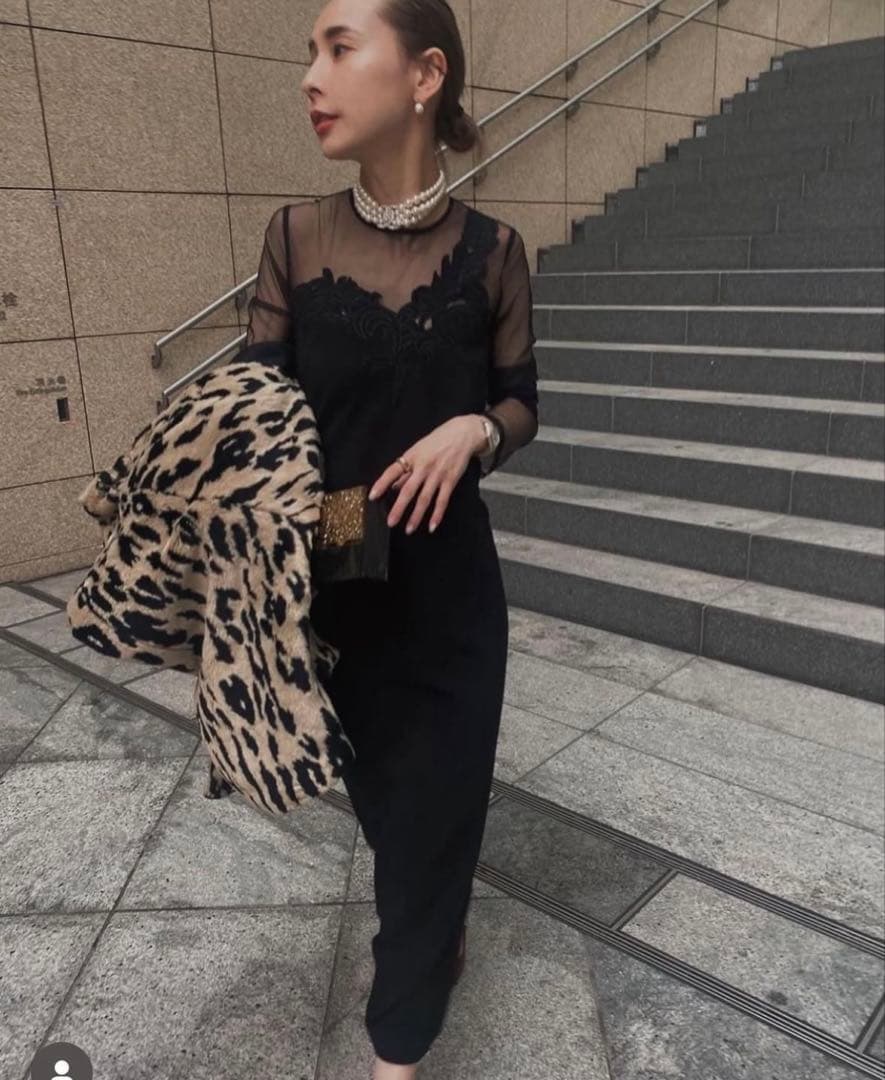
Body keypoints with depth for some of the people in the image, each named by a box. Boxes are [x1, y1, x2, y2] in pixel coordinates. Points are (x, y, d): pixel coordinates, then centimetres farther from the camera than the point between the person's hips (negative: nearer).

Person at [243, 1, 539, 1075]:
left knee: (433, 796, 9)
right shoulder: (295, 235, -3)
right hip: (326, 574, 2)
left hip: (445, 576, -1)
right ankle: (436, 926, 53)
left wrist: (472, 431, -20)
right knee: (380, 792, 19)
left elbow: (521, 404, 3)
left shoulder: (489, 249, -6)